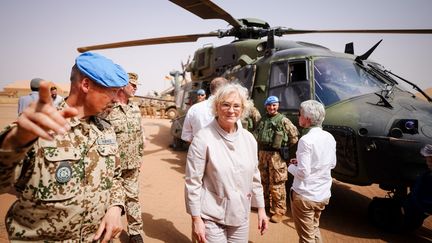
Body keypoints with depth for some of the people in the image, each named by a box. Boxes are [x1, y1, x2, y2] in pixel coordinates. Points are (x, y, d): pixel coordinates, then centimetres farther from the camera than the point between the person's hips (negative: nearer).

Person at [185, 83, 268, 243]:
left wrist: (260, 208, 10)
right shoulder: (203, 139, -17)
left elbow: (254, 177, 8)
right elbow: (193, 182, -14)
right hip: (212, 218, -5)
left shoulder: (249, 139, -1)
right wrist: (196, 219, -12)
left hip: (241, 217, 5)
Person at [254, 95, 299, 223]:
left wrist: (285, 148, 2)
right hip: (263, 154, 6)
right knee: (264, 181, 18)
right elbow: (257, 135, 22)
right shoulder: (263, 120, 12)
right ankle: (266, 203, 37)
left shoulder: (283, 120, -5)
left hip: (276, 155, -6)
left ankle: (279, 211, 6)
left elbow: (294, 136, -3)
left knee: (277, 184, -5)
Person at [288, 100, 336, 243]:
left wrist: (291, 166, -3)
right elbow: (332, 164, 12)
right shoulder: (329, 137, 1)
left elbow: (303, 173, -24)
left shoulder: (306, 140, -22)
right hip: (323, 195, 7)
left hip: (305, 196, -7)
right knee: (314, 229, 27)